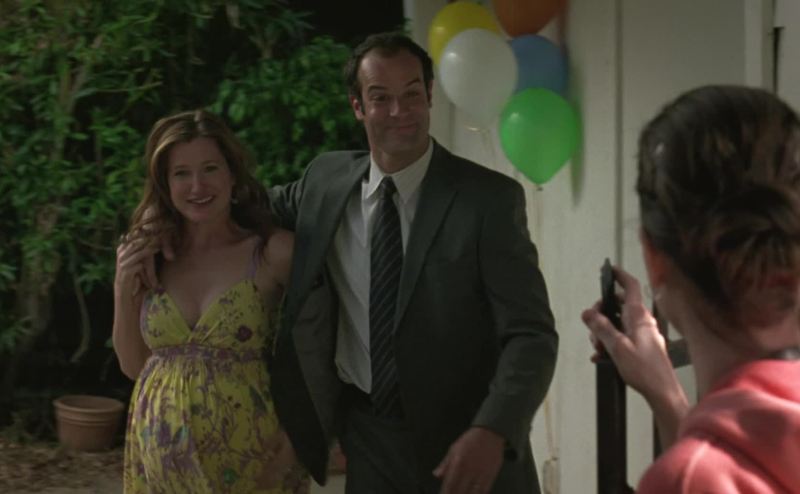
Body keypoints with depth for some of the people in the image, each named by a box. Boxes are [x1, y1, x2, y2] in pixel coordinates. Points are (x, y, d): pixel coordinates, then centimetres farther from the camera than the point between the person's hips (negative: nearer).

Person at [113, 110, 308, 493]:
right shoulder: (150, 258, 1)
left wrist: (295, 439, -16)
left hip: (246, 459, -3)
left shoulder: (274, 252, -10)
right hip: (158, 460, 4)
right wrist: (123, 289, -5)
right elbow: (134, 366, 8)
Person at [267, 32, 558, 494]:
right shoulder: (326, 179, 1)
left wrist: (492, 432, -30)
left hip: (467, 440, -3)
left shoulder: (490, 197, -12)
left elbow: (531, 334, -15)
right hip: (369, 437, 3)